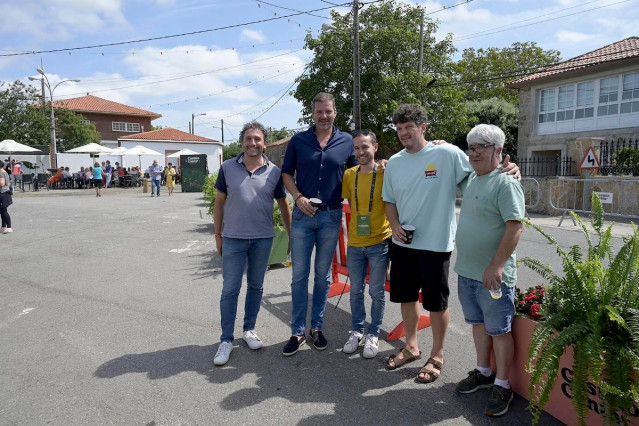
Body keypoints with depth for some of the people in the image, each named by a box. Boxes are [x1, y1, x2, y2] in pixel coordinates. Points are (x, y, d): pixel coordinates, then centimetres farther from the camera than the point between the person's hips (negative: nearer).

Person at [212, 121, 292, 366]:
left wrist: (291, 235, 7)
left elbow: (283, 205, 7)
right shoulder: (228, 168, -1)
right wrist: (217, 235, 3)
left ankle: (249, 329, 31)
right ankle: (226, 340, 14)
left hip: (263, 239, 1)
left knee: (256, 286, 13)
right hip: (233, 238, -1)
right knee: (230, 289, 2)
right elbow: (219, 202, 5)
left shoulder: (274, 172, 0)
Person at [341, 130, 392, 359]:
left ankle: (373, 334, 27)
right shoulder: (349, 174, 2)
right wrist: (358, 223, 4)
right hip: (355, 243, 3)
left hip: (379, 242, -3)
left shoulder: (385, 173, -9)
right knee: (356, 290, 14)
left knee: (377, 292, 9)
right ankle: (357, 331, 32)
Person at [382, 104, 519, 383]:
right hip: (402, 243, 5)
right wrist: (395, 225, -4)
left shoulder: (447, 154, -11)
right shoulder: (394, 162, 4)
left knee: (436, 303, 8)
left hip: (436, 244, -5)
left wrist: (506, 169, -22)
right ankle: (411, 347, 39)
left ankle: (437, 356, 29)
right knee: (406, 296, 18)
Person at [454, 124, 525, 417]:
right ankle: (483, 373, 35)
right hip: (466, 271, 8)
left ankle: (502, 386, 21)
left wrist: (495, 267, -24)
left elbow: (516, 227, -21)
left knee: (499, 330, 6)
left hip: (493, 275, -8)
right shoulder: (470, 180, 10)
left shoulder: (506, 183, -14)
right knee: (478, 323, 19)